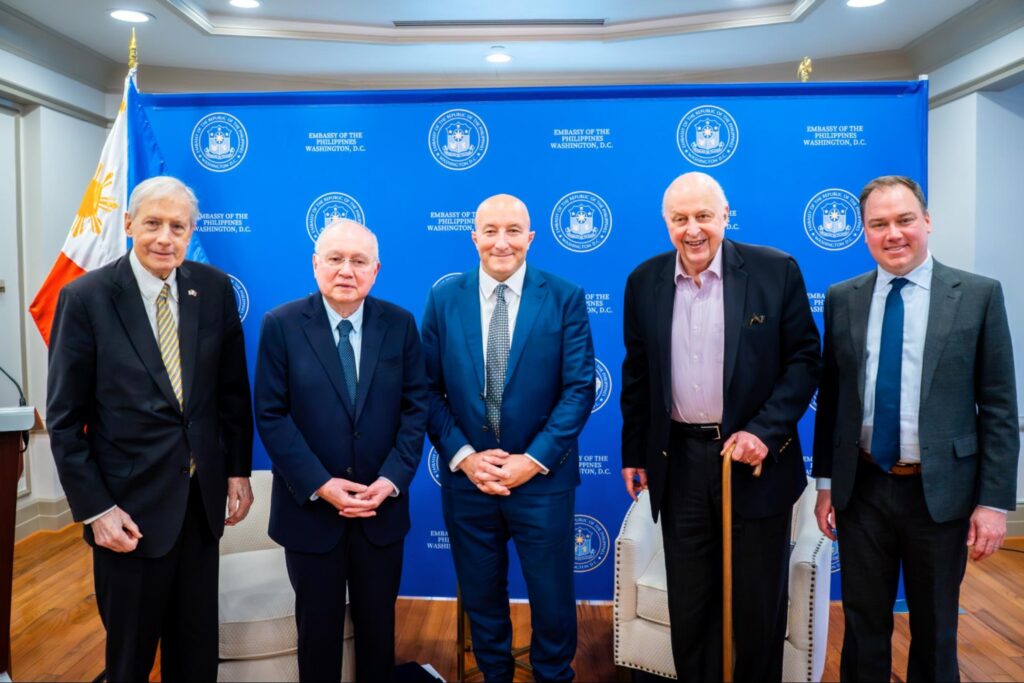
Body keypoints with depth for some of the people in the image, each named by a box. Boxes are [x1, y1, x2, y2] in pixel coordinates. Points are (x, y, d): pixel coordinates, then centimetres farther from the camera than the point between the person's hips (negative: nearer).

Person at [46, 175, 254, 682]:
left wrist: (239, 470, 5)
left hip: (204, 498, 3)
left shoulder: (214, 289, -1)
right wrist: (95, 509, -11)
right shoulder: (86, 298, -10)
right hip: (131, 506, -3)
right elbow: (64, 418, -8)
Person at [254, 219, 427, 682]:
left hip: (382, 508, 2)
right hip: (310, 508, -1)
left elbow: (416, 406, -2)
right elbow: (271, 415, -9)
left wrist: (391, 479, -13)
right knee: (318, 626, 16)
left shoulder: (399, 324, -1)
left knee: (378, 623, 18)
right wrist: (320, 485, -16)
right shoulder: (281, 325, -6)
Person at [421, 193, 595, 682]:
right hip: (466, 477, 2)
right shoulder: (443, 298, 0)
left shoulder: (565, 298, -5)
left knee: (553, 600, 12)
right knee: (481, 598, 18)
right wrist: (462, 456, -11)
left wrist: (534, 460, -14)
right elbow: (428, 388, 0)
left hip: (543, 477, -1)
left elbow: (580, 388, -8)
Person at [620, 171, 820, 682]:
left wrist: (765, 431, -16)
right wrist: (633, 453, 10)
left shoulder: (776, 271, -5)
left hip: (755, 457, -2)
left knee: (759, 602, 12)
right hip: (679, 463, 2)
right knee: (688, 602, 14)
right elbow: (636, 375, 9)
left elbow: (804, 359, -4)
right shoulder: (644, 281, 3)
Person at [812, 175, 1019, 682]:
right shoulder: (841, 299, 1)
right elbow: (830, 398, 5)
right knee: (863, 621, 15)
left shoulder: (979, 295, -5)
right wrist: (826, 481, 5)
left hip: (940, 492, -1)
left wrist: (995, 501, -8)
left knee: (934, 628, 16)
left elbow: (999, 408, -5)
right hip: (862, 489, 2)